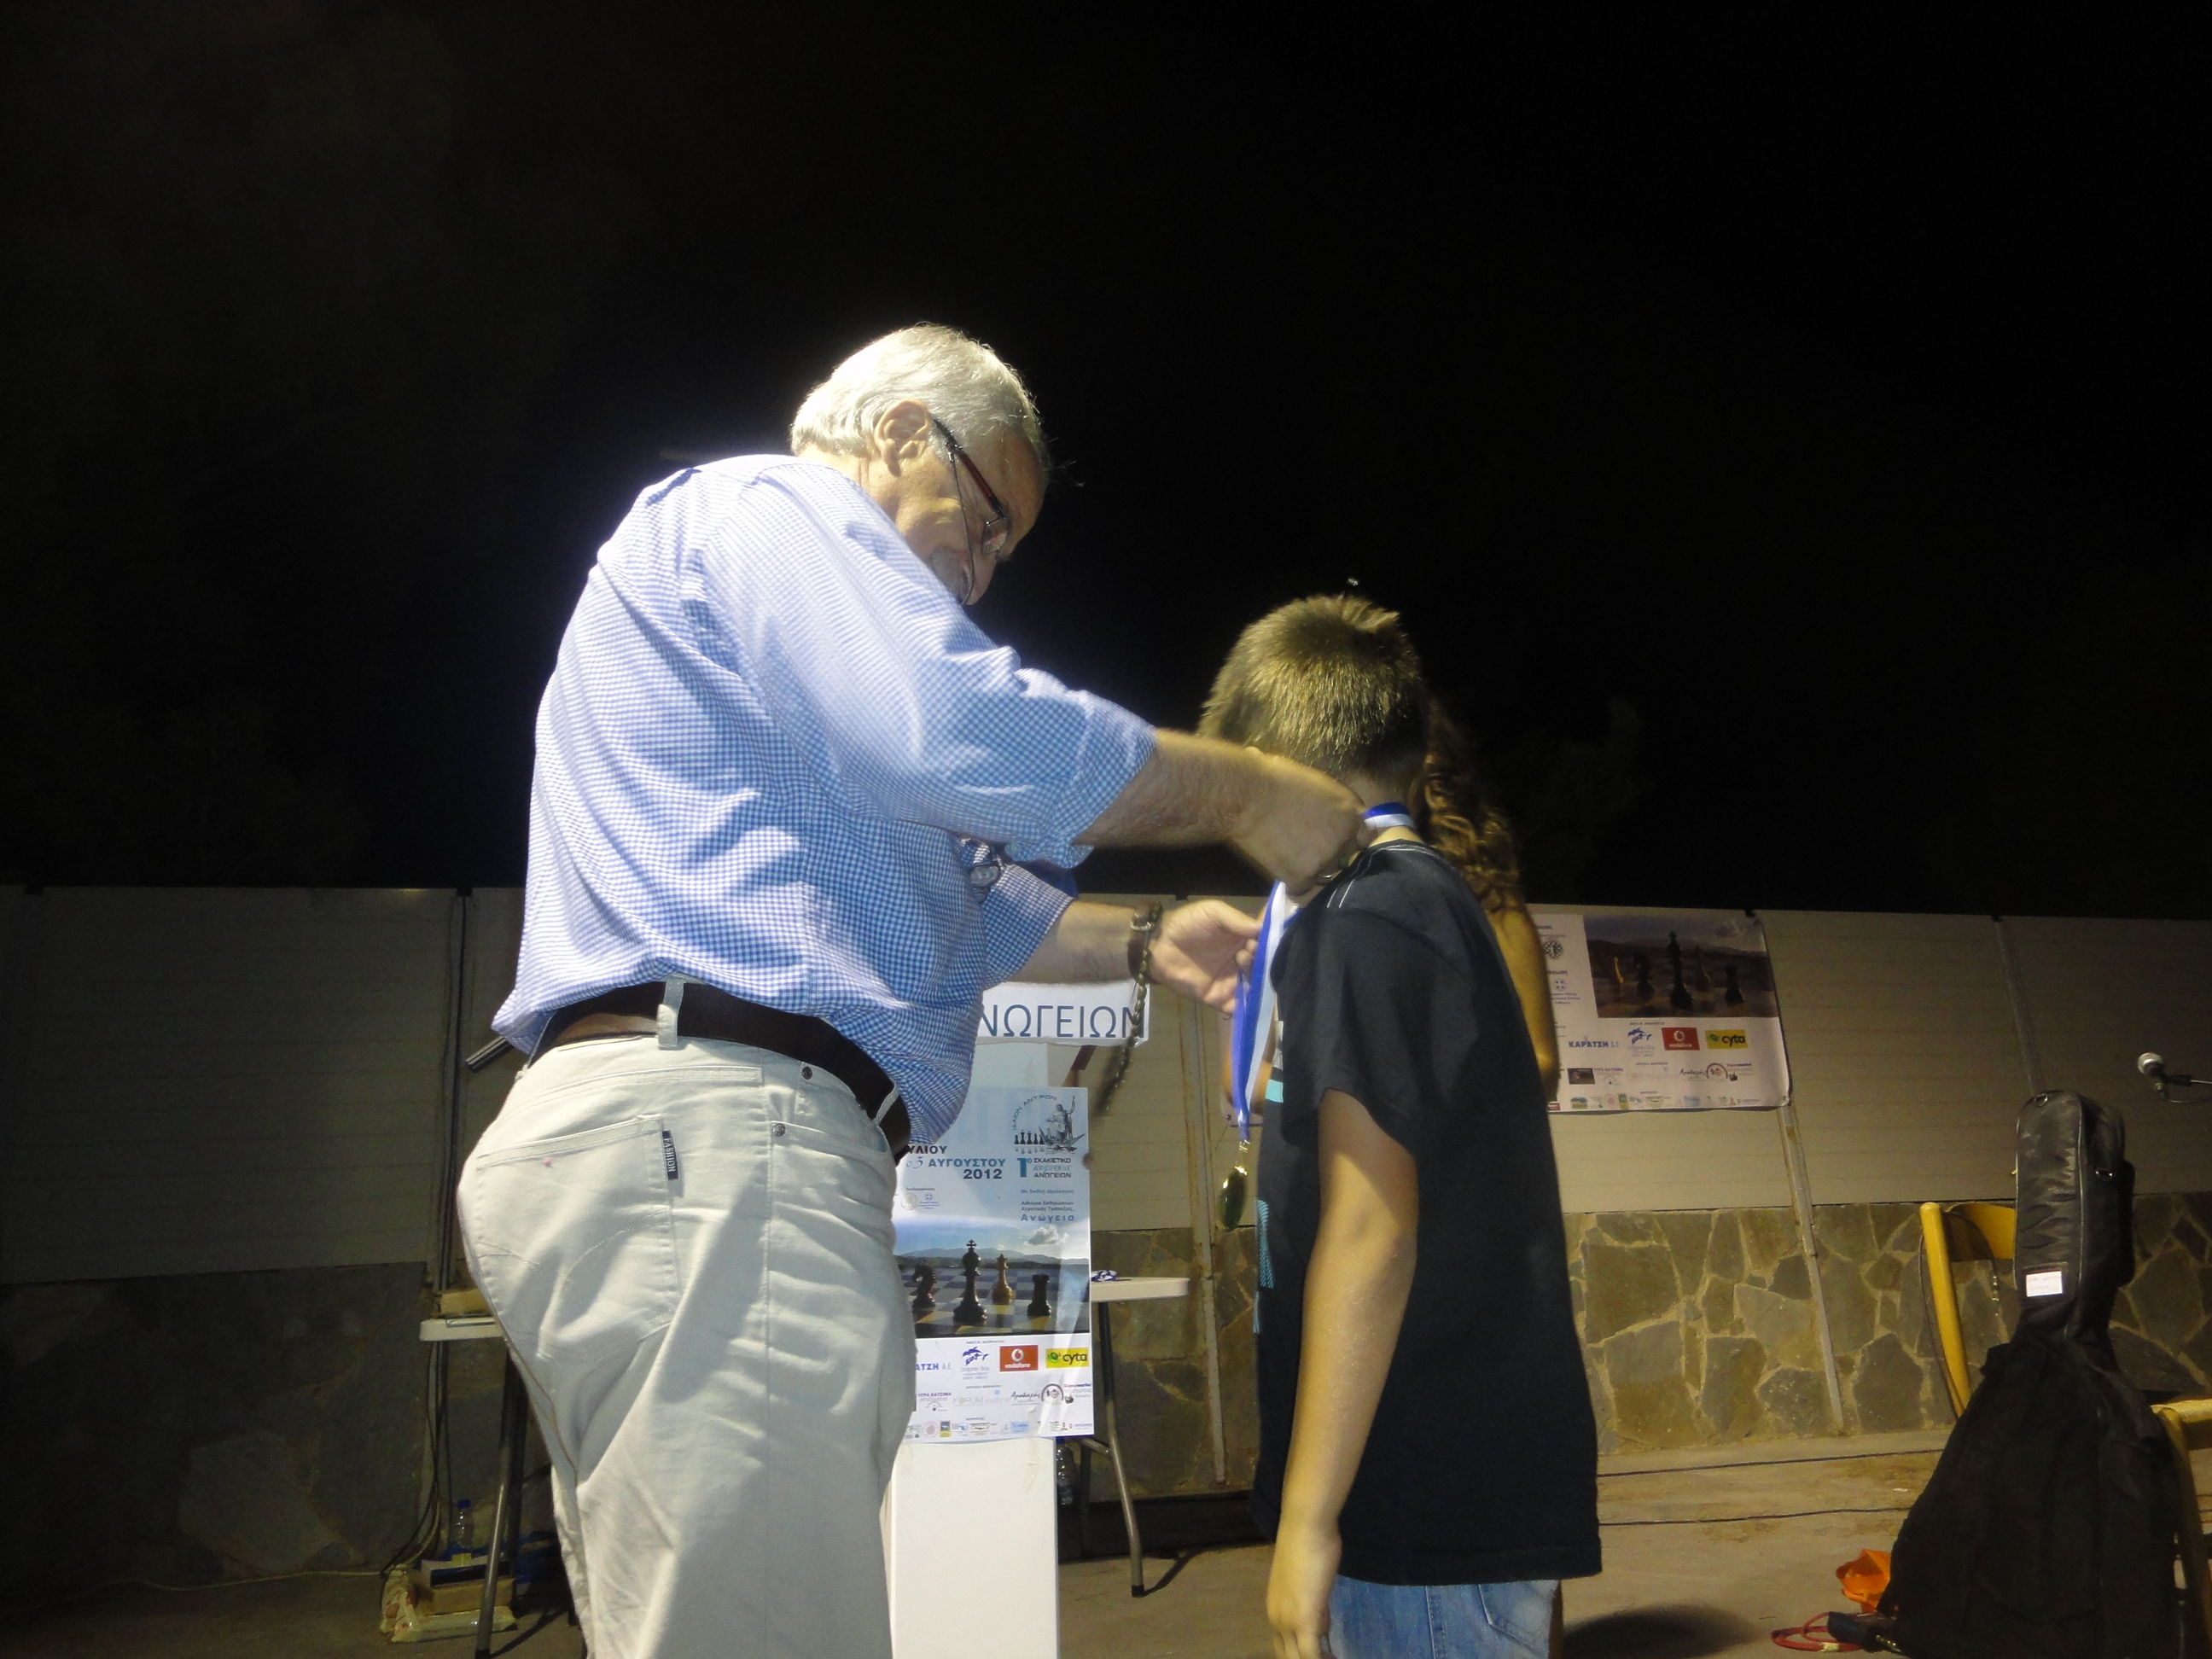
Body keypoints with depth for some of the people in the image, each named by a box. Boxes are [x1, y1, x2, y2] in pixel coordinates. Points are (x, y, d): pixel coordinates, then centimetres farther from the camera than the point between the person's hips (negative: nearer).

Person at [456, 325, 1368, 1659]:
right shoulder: (764, 503, 2)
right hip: (708, 1131, -11)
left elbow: (950, 903, 34)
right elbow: (961, 732, -18)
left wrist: (1142, 944, 23)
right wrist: (1245, 797, -7)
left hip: (658, 1133, 11)